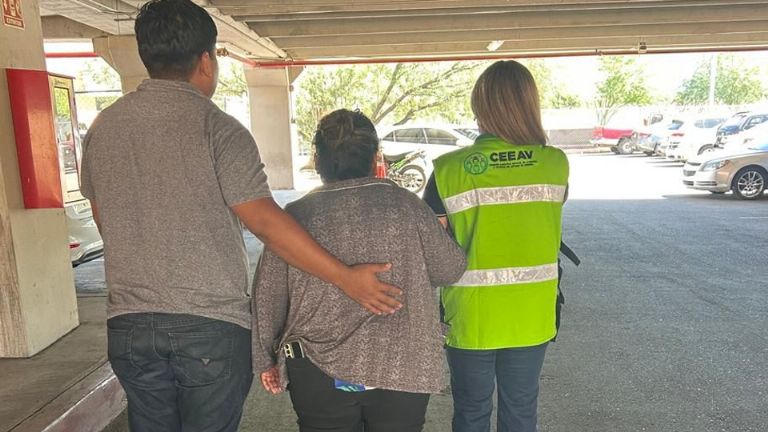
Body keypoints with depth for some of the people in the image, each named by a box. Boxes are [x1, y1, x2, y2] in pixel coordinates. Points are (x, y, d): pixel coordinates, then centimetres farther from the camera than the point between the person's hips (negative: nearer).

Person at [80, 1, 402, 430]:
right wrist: (346, 277, -14)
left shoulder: (101, 129, 5)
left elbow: (106, 222, 15)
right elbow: (267, 222, -19)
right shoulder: (217, 127, -13)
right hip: (210, 326, -5)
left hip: (128, 325, 5)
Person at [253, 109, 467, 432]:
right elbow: (450, 269, 1)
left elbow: (267, 297, -1)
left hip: (319, 375, 0)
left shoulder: (295, 216, -7)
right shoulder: (405, 205, -8)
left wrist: (266, 359, 14)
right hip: (402, 367, 0)